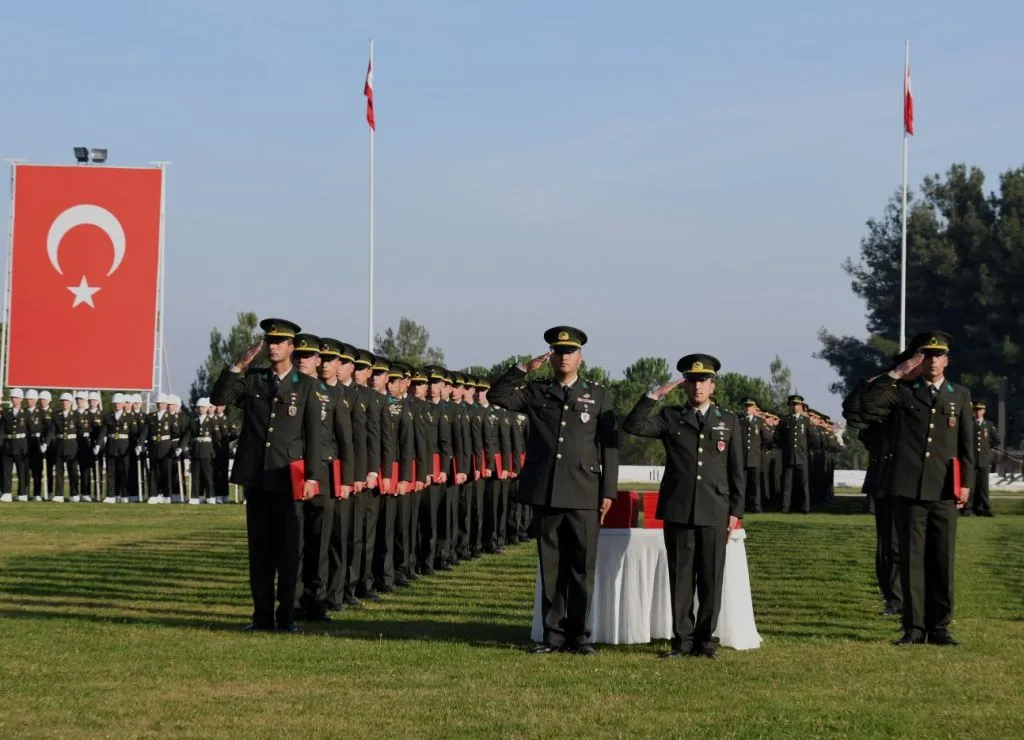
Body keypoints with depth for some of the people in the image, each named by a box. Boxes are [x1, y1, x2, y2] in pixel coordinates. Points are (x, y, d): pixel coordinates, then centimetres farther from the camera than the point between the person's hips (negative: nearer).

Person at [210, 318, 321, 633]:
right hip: (255, 476, 3)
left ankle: (286, 615, 5)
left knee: (288, 548, -1)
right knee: (259, 547, 6)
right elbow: (218, 399, -1)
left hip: (287, 477, -2)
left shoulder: (306, 385, 3)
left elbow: (313, 434, 1)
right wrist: (238, 366, -10)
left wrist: (311, 476, -6)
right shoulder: (252, 379, 10)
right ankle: (262, 614, 10)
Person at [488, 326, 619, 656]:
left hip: (583, 494, -1)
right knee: (550, 566, 5)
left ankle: (579, 635, 6)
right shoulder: (536, 392, 11)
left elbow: (609, 445, 5)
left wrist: (608, 491, -1)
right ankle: (553, 634, 10)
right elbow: (497, 396, 1)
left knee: (582, 566, 0)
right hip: (545, 492, 1)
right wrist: (525, 368, -6)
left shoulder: (598, 395, 8)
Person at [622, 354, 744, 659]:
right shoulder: (670, 417, 9)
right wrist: (655, 395, -11)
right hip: (677, 510, 0)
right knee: (680, 577, 2)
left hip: (714, 512, 0)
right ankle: (683, 639, 8)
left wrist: (735, 512, 3)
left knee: (711, 578, 1)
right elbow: (632, 426, -6)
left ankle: (706, 639, 9)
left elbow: (737, 471, 9)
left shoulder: (729, 421, 10)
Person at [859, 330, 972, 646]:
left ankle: (939, 627, 8)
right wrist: (896, 373, -11)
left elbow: (967, 442, 11)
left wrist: (966, 482, 3)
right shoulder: (902, 392, 7)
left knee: (943, 561, 2)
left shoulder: (960, 395, 12)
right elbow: (868, 404, -10)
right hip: (909, 489, -1)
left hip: (944, 490, 1)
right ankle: (914, 627, 5)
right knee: (911, 559, 1)